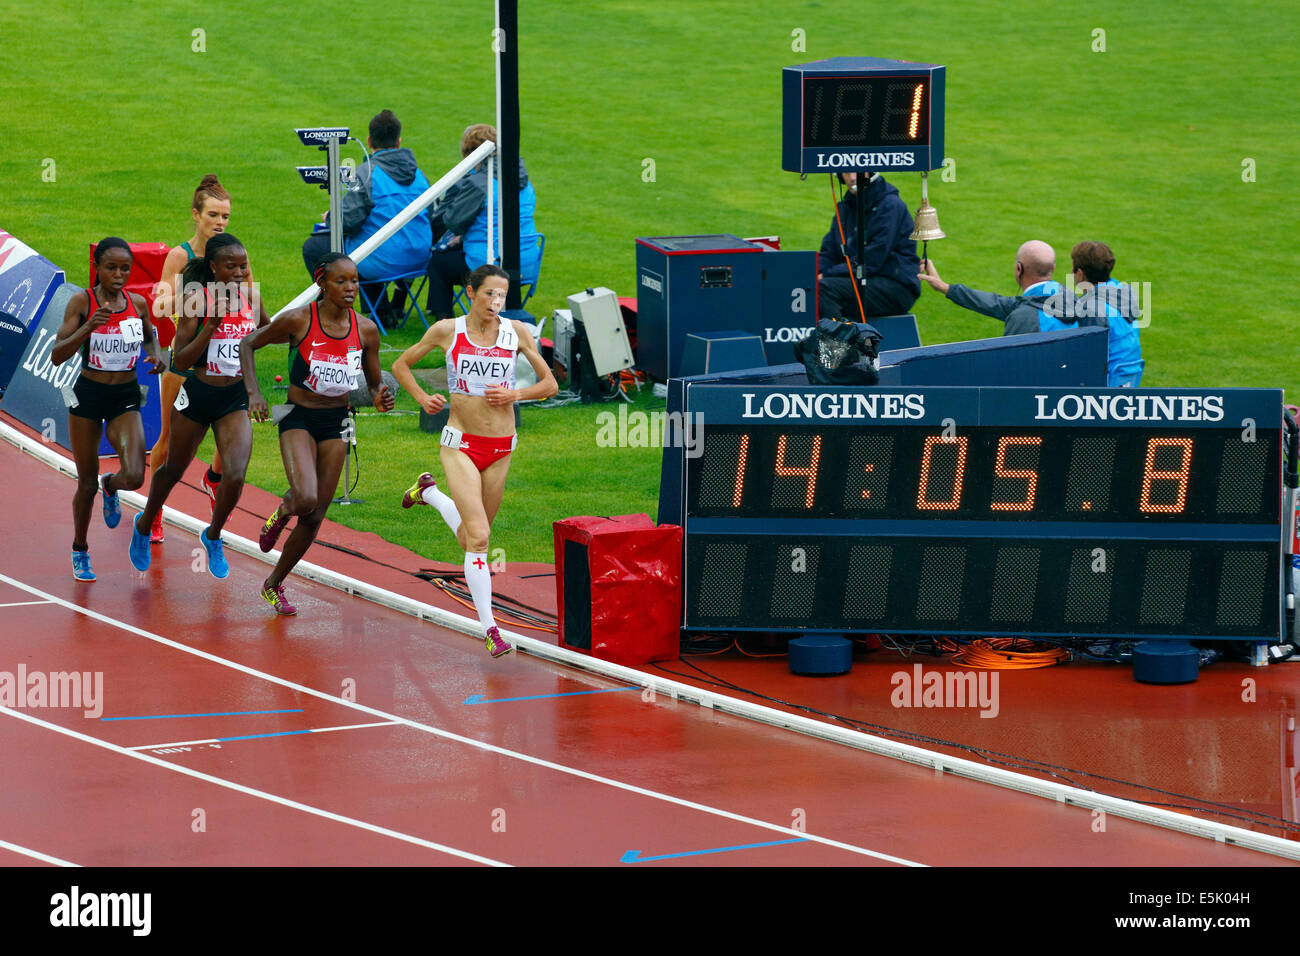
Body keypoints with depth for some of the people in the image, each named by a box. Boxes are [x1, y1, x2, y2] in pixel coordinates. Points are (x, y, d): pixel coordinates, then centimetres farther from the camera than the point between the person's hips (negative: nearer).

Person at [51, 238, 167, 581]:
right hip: (88, 397, -2)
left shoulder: (138, 304, -1)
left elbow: (150, 337, 21)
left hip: (126, 399, 2)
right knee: (86, 483, 8)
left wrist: (157, 356, -1)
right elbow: (57, 356, -16)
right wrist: (88, 328, -30)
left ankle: (110, 487, 22)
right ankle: (79, 551, 32)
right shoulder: (82, 302, -11)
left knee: (133, 477, -17)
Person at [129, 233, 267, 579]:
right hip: (197, 395, -3)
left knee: (235, 475, -15)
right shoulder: (197, 301, -15)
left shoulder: (250, 298, -1)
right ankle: (144, 525, 45)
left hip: (235, 398, 3)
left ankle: (213, 536, 12)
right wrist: (213, 324, -26)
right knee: (173, 470, 17)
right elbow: (180, 359, -17)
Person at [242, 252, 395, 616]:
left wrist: (380, 398, -15)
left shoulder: (366, 330, -3)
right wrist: (254, 392, -12)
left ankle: (274, 584, 25)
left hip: (336, 423, 4)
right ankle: (282, 510, 12)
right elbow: (249, 344, -1)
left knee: (315, 517, 5)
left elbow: (374, 384, 8)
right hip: (298, 418, -4)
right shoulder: (298, 320, -14)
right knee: (306, 500, -26)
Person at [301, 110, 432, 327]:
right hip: (418, 258, 7)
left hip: (383, 263, -7)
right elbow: (431, 216, 16)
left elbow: (349, 221, -20)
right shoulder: (417, 172, 7)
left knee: (312, 247, 10)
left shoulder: (367, 172, -13)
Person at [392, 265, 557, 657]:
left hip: (500, 447, 3)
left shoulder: (516, 332, 0)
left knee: (471, 537, 17)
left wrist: (514, 394, -10)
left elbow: (550, 384, 7)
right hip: (460, 444, -3)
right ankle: (489, 628, -12)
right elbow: (401, 365, 11)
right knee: (478, 536, -16)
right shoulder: (447, 331, -3)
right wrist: (423, 399, -5)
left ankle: (429, 492, 45)